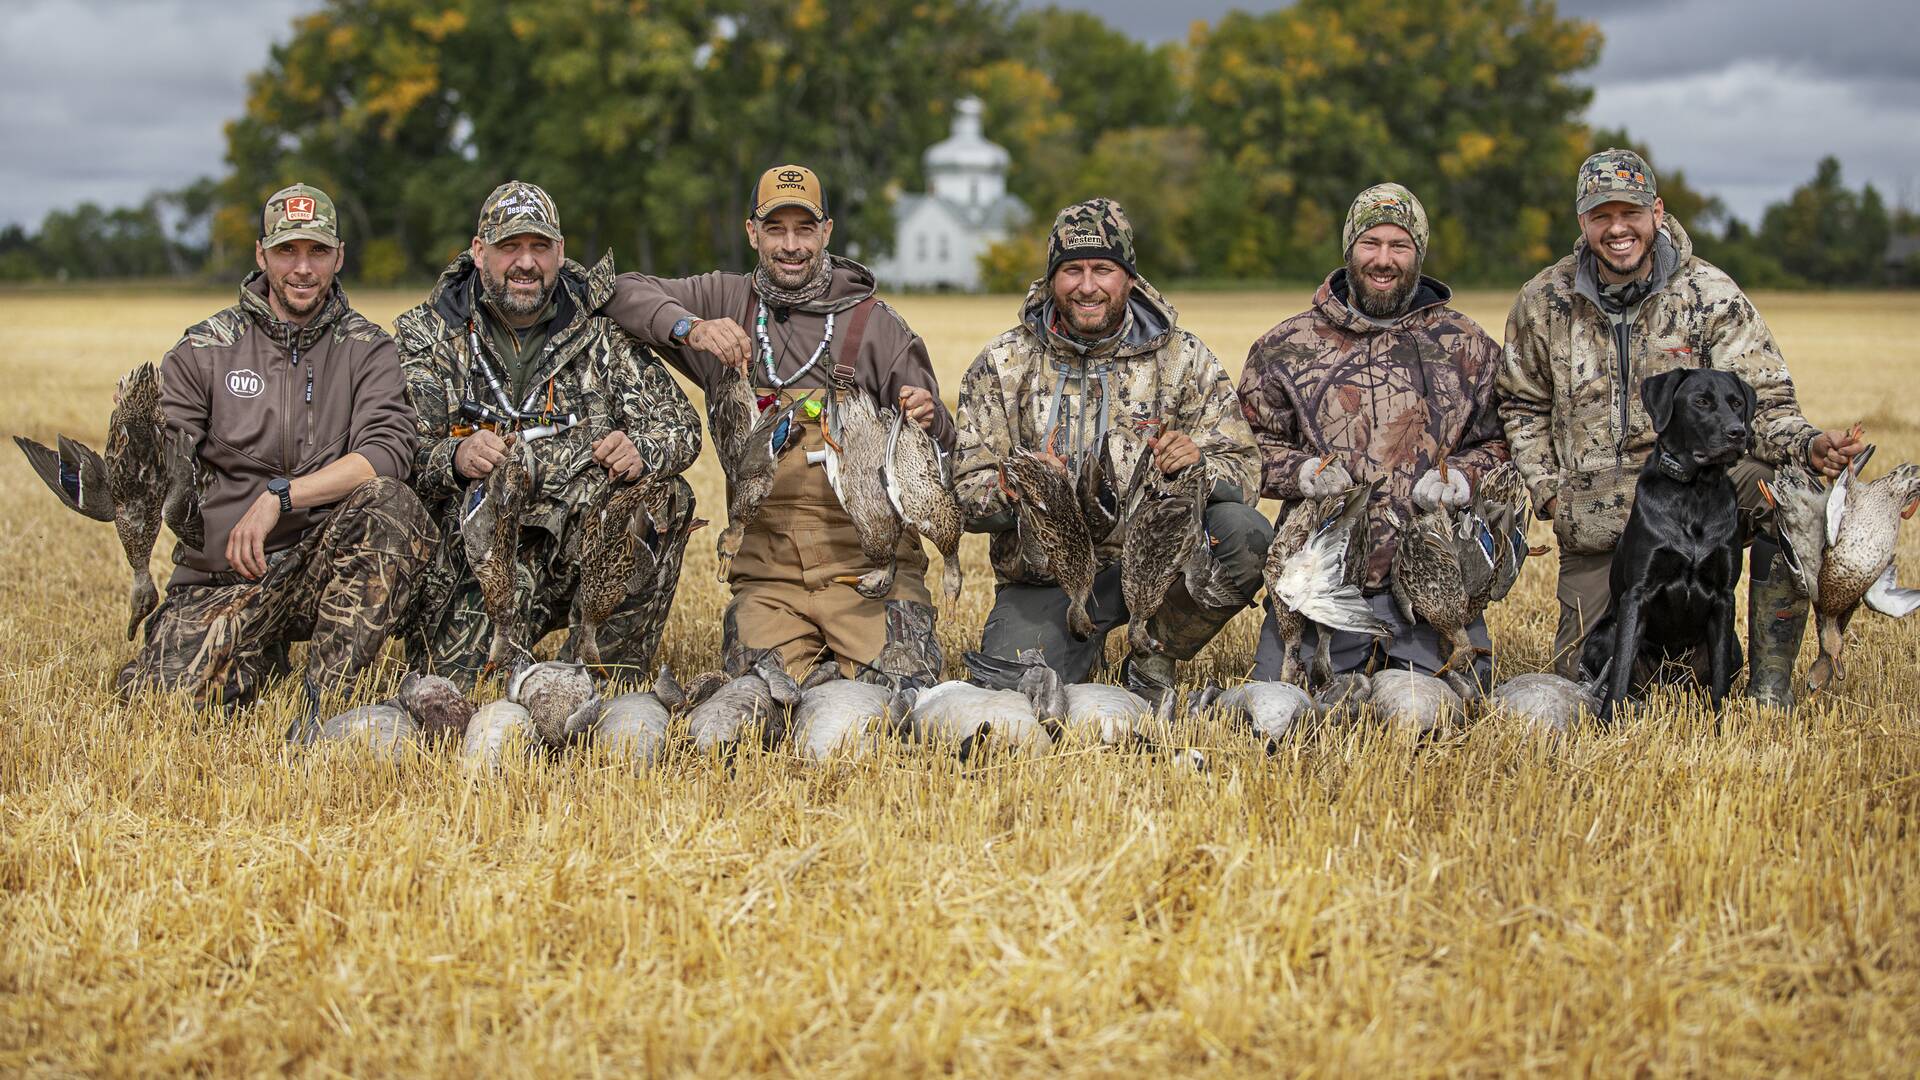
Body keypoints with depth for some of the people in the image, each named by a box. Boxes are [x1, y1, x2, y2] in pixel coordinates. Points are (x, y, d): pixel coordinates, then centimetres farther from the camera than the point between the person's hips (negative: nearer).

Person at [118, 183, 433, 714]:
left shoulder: (366, 348, 4)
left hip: (330, 565, -1)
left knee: (390, 505, -32)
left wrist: (278, 496, -22)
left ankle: (324, 700, -24)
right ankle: (260, 660, 13)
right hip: (222, 579, 1)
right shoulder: (204, 349, 5)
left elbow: (388, 453, -14)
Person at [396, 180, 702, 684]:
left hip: (583, 554, 3)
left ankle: (607, 679, -12)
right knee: (456, 676, -29)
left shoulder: (602, 337, 11)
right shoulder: (426, 337, 5)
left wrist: (641, 449, -17)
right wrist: (454, 457, -28)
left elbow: (680, 425, 7)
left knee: (667, 498, -22)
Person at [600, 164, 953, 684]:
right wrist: (690, 327, -16)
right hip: (767, 571, 1)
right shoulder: (727, 302, 10)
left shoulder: (875, 324, 5)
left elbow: (939, 454, 7)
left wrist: (927, 419, -18)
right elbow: (623, 291, 1)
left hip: (866, 566, -1)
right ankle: (813, 646, 14)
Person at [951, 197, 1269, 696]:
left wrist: (1199, 462, -26)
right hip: (1045, 577, 0)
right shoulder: (1002, 365, 1)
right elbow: (968, 495, -2)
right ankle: (1084, 645, 14)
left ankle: (1153, 659, -3)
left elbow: (1244, 473, -2)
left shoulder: (1184, 359, 2)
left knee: (1243, 533, -28)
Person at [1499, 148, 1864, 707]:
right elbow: (1522, 405, 15)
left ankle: (1769, 687, -22)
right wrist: (1548, 492, 2)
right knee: (1580, 672, -2)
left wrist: (1810, 444, -29)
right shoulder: (1543, 302, 1)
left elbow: (1763, 404, -7)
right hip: (1596, 525, 2)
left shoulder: (1710, 295, -5)